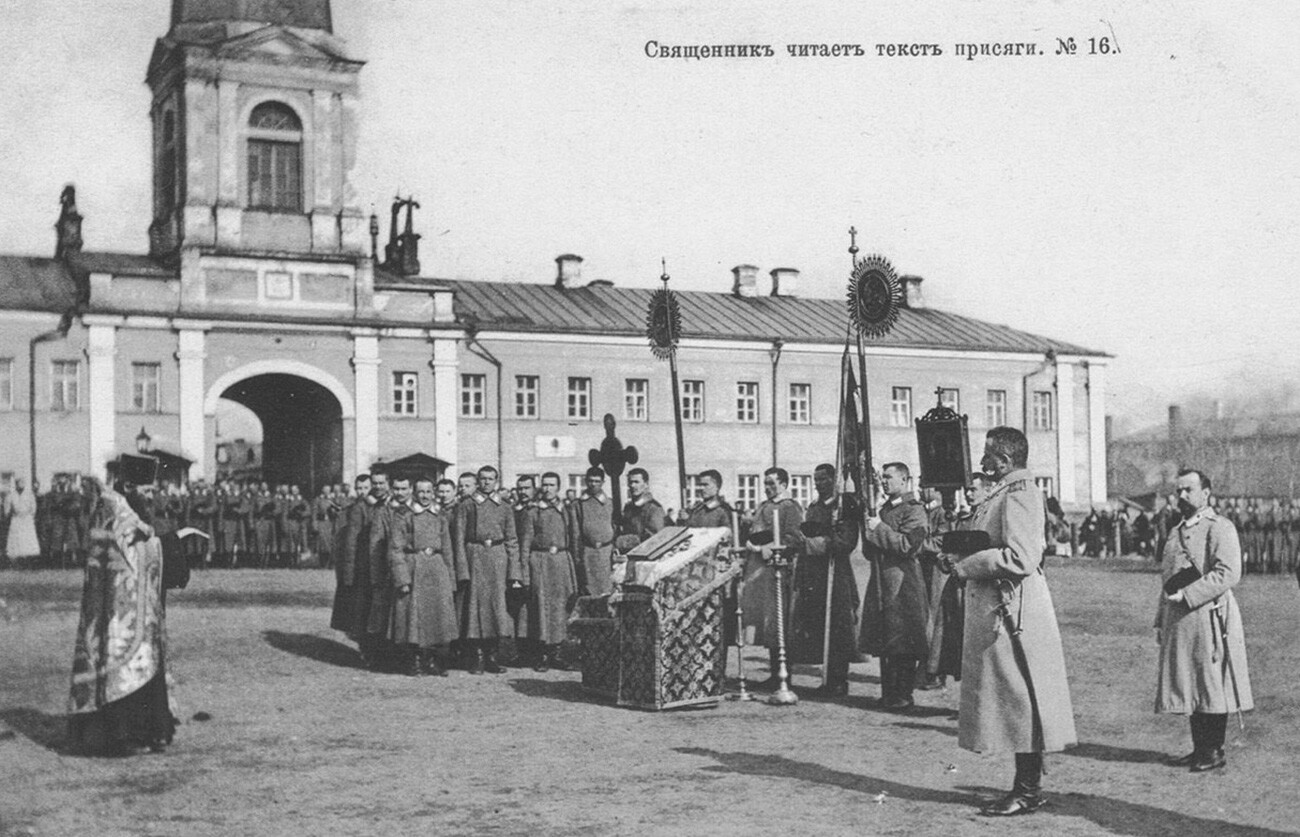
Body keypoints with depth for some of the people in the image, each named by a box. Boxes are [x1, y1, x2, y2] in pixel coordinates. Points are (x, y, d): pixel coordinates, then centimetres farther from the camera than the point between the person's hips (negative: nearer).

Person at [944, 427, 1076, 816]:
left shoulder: (1018, 495, -15)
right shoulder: (1005, 492, 17)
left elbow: (1020, 558, -25)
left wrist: (966, 566, -16)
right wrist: (962, 557, 8)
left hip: (1012, 612, -10)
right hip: (998, 611, 10)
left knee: (1019, 700, -4)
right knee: (1017, 701, 13)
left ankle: (1028, 791, 3)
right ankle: (1027, 787, 20)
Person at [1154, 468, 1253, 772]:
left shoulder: (1219, 528, -7)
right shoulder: (1178, 531, 19)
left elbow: (1228, 574, -19)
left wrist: (1186, 596, -20)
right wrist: (1161, 621, 18)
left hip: (1208, 619, -8)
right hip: (1179, 621, 8)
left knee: (1211, 686, -1)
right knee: (1191, 687, 11)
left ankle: (1215, 752, 6)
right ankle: (1199, 749, 18)